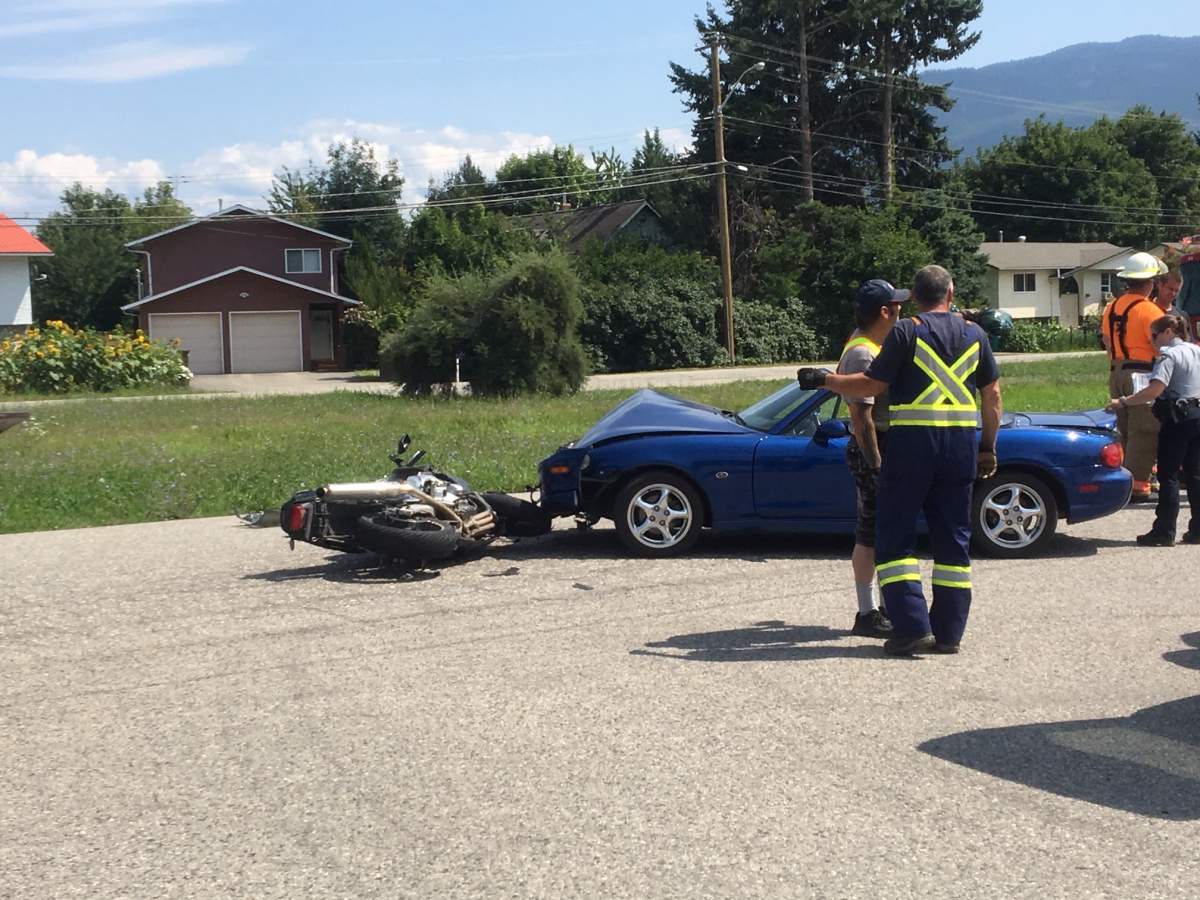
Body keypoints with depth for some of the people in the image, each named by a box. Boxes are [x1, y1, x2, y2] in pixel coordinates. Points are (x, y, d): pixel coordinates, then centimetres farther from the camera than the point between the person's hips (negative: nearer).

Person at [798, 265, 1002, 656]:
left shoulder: (906, 332, -3)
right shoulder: (974, 334, 11)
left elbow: (872, 384, -5)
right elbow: (993, 393, 12)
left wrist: (825, 379, 9)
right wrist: (988, 447, 20)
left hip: (913, 438, -4)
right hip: (961, 441, 5)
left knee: (894, 536, 3)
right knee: (953, 539, 11)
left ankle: (912, 627, -5)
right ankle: (949, 632, 12)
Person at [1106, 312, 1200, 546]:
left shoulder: (1169, 355, -13)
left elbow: (1155, 389, -26)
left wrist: (1123, 402, -24)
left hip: (1178, 419, -8)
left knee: (1168, 476, -3)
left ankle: (1164, 532, -3)